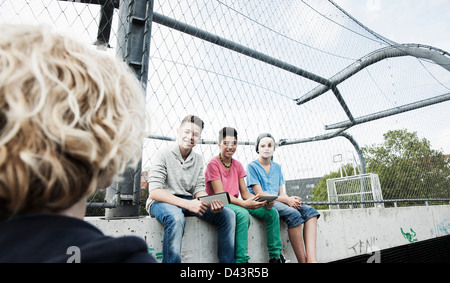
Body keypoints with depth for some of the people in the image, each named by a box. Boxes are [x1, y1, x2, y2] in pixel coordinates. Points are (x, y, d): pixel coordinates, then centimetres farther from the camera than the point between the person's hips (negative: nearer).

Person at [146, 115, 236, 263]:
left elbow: (198, 189, 7)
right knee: (176, 218, -40)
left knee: (228, 215, -10)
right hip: (162, 202, -5)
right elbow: (154, 192, -17)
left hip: (189, 202, 6)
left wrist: (211, 202, -17)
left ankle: (228, 261, -1)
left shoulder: (198, 159, 10)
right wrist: (187, 204, -28)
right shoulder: (164, 155, -9)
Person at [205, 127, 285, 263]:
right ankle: (241, 259, -29)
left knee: (272, 212, -9)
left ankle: (276, 256, 0)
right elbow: (220, 194, -17)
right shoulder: (213, 164, -9)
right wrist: (244, 204, -31)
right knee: (243, 214, -37)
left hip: (235, 202, 7)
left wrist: (263, 202, -13)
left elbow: (245, 193, 6)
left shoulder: (238, 165, 10)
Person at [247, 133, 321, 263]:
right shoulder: (252, 166, -2)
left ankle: (311, 258, -27)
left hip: (278, 201, 7)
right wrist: (286, 200, -16)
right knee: (294, 214, -31)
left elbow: (281, 192, 14)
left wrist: (291, 199, -10)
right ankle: (302, 260, -20)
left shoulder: (277, 167, 18)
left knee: (310, 211, -15)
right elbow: (259, 193, -10)